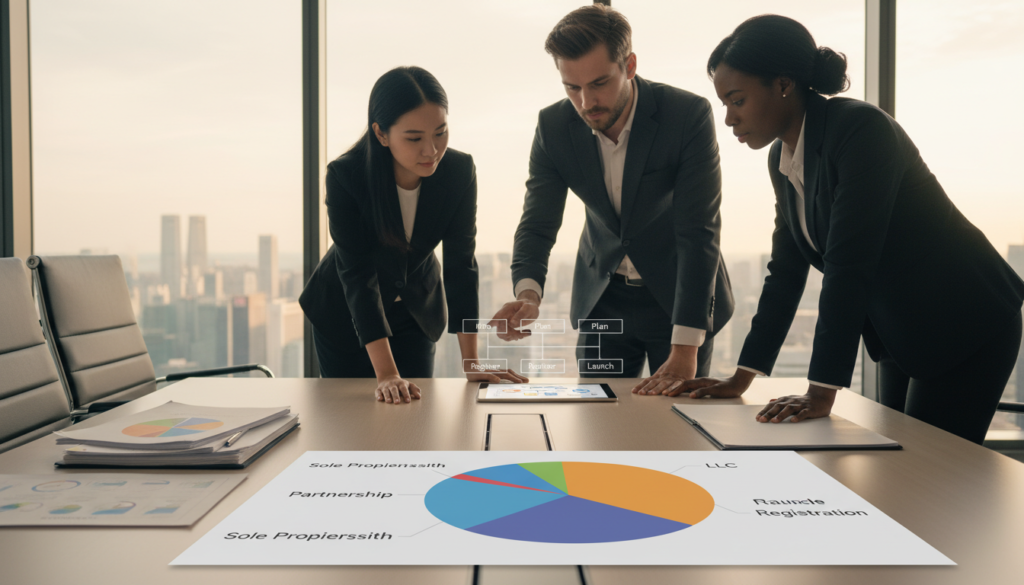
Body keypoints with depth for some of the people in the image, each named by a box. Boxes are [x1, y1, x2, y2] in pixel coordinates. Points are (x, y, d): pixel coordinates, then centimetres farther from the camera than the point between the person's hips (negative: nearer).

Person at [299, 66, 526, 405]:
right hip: (344, 313, -2)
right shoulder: (345, 176, -29)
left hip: (416, 310, 2)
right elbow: (358, 275, -32)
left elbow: (461, 264, -19)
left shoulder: (459, 171, -22)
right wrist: (386, 374, -39)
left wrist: (471, 364, -22)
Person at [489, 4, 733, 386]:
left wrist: (685, 349, -30)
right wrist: (527, 294, -34)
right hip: (602, 298, 3)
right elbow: (538, 224, -11)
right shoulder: (553, 126, -12)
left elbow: (698, 232, -25)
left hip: (679, 296, -2)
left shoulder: (689, 115, -22)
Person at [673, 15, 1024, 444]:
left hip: (967, 326, -8)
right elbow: (785, 273, 3)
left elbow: (848, 265, -31)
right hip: (902, 335, 8)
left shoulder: (860, 129, -24)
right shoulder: (782, 159, 0)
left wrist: (821, 393, -33)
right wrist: (741, 378, 0)